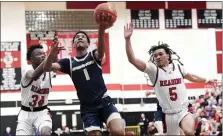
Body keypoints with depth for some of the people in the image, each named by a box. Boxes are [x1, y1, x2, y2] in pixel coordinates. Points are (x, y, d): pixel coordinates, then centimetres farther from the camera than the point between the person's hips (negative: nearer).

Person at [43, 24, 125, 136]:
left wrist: (101, 30, -45)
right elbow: (48, 67, -8)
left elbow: (101, 50, -22)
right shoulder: (69, 62, 7)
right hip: (87, 107, 1)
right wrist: (52, 52, -32)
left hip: (104, 102, -1)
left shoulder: (93, 55, 4)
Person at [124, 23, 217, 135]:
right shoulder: (153, 69, -4)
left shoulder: (178, 67, 7)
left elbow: (191, 77, 28)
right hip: (169, 114, -1)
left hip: (184, 111, 1)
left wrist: (207, 80, 42)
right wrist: (127, 39, -26)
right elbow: (132, 59, -16)